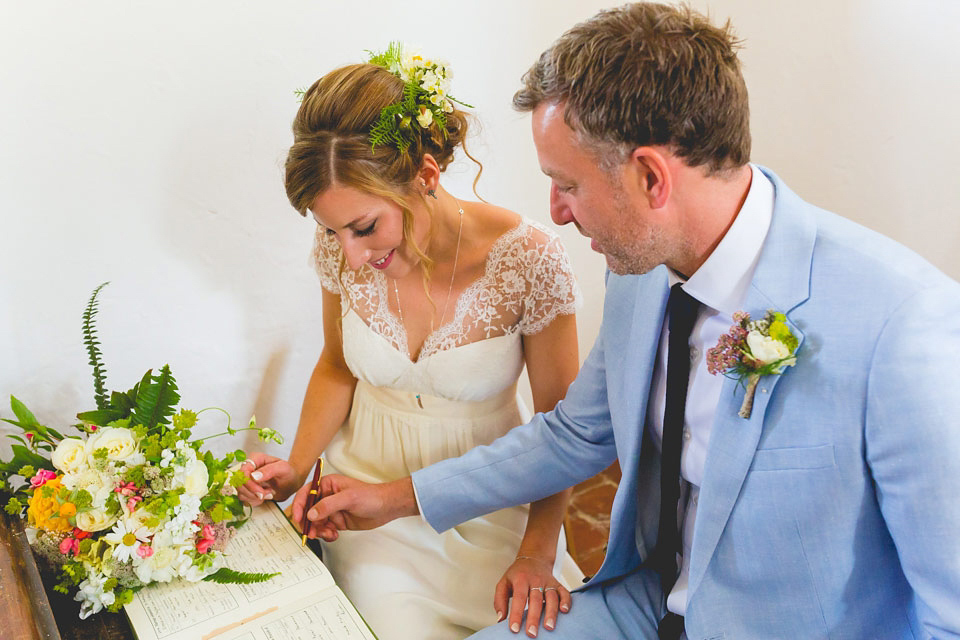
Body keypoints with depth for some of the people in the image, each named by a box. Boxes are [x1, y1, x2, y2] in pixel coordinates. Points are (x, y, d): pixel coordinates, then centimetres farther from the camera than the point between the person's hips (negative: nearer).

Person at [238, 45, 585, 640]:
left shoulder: (528, 258, -22)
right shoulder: (341, 249, -12)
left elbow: (560, 417, -10)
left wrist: (537, 552, -16)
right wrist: (297, 467, -7)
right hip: (369, 482, 2)